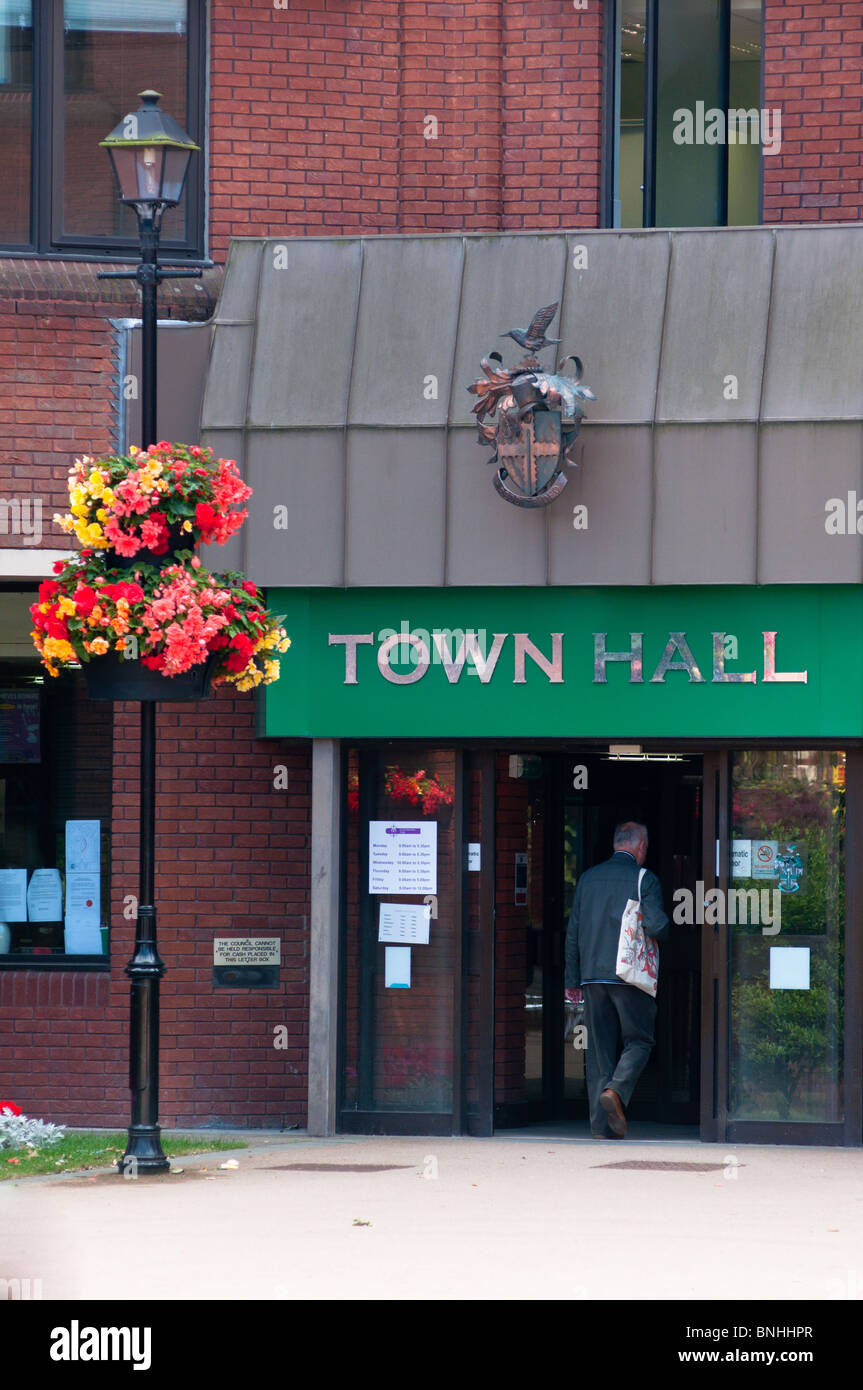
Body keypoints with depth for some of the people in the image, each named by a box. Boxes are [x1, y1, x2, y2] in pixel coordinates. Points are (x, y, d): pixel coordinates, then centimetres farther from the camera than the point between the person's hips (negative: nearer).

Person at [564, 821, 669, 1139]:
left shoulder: (588, 878, 10)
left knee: (599, 1050, 7)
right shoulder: (645, 879, -5)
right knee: (639, 1041, 8)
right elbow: (657, 925, -16)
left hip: (593, 976, 4)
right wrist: (664, 929, 9)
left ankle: (601, 1125, 5)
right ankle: (616, 1090, -18)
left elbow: (573, 931, 11)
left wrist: (572, 980, 15)